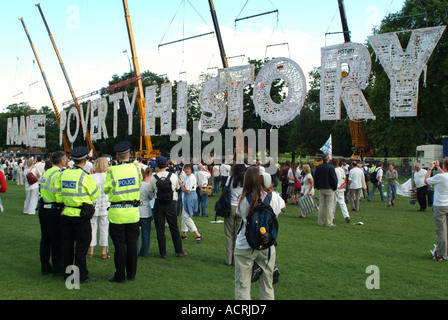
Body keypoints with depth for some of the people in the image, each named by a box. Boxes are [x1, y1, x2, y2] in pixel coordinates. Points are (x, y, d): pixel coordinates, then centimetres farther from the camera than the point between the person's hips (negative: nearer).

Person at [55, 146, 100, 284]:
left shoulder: (63, 174, 3)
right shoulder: (85, 176, -14)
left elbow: (58, 196, 7)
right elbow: (95, 194, -4)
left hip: (66, 214, 6)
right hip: (81, 216, -5)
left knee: (67, 244, 13)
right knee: (82, 244, 1)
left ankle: (67, 273, 21)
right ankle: (81, 276, 4)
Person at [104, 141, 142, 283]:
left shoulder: (112, 171, -12)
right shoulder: (136, 168, -2)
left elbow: (106, 189, 0)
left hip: (117, 213, -3)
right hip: (133, 212, 3)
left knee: (119, 245, 3)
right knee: (132, 244, 12)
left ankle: (120, 276, 8)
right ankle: (131, 274, 20)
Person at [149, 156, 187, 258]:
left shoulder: (154, 178, -5)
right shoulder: (173, 176, -4)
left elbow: (150, 192, 9)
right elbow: (177, 187, 15)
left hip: (158, 204, 0)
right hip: (170, 204, 1)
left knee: (160, 229, 7)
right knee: (174, 228, 10)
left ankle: (163, 253, 10)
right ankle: (179, 251, 15)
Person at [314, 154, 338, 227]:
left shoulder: (318, 167, 3)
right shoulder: (331, 167, -13)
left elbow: (315, 178, 11)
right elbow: (334, 179, -11)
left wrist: (317, 187, 19)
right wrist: (334, 187, 1)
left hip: (321, 189, 5)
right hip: (329, 189, -5)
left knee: (321, 205, 11)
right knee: (329, 206, -2)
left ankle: (320, 221, 14)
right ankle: (329, 223, -2)